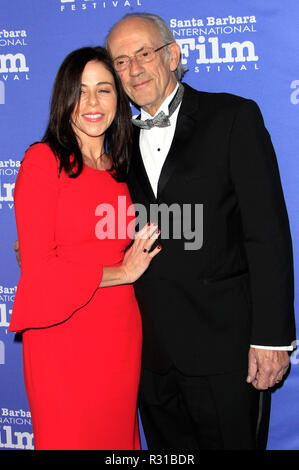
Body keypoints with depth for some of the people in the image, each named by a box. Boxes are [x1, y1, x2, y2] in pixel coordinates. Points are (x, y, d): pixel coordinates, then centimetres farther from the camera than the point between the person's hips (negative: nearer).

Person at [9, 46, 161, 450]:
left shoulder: (119, 169, 11)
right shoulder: (43, 160, -7)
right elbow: (37, 266, -12)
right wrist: (119, 272, -7)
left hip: (121, 333, 6)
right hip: (62, 336, -5)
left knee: (117, 436, 16)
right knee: (68, 438, 8)